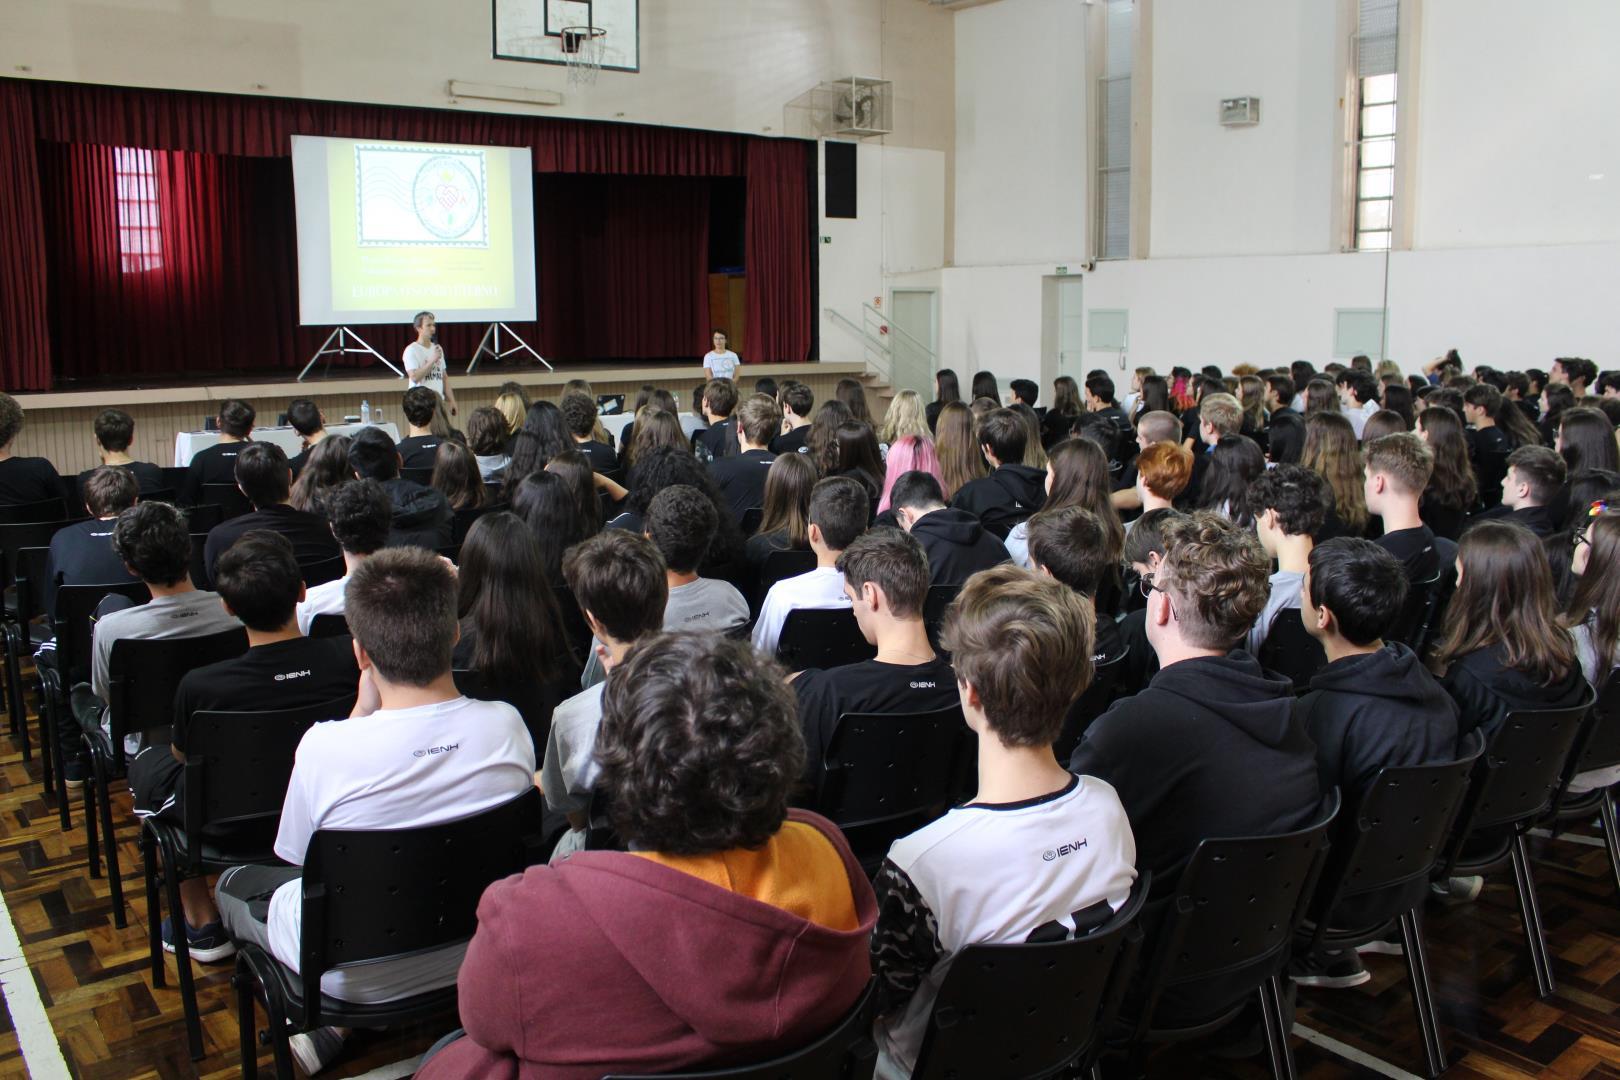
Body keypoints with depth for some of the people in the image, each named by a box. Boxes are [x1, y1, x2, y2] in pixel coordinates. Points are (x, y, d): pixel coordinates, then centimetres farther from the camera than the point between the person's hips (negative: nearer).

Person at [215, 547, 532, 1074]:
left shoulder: (325, 747, -29)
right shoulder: (507, 725, -19)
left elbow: (298, 855, -8)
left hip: (361, 976, -2)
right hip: (477, 955, 3)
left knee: (233, 883, 24)